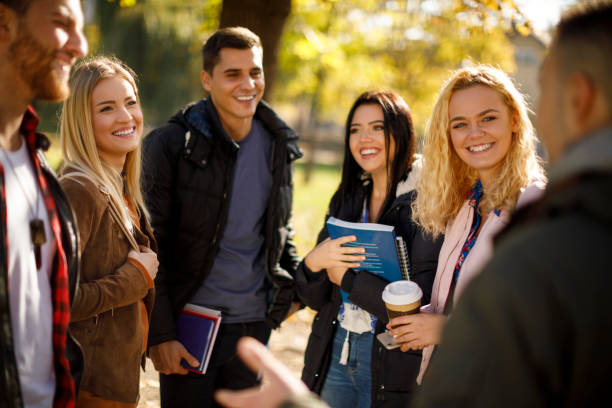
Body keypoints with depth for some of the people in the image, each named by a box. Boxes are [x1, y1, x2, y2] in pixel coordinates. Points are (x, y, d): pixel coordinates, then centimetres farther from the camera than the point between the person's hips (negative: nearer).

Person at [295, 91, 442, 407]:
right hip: (335, 353, 5)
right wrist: (313, 263, -14)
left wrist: (347, 278, -12)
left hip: (391, 361, -5)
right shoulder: (346, 200, 7)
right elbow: (316, 299, 8)